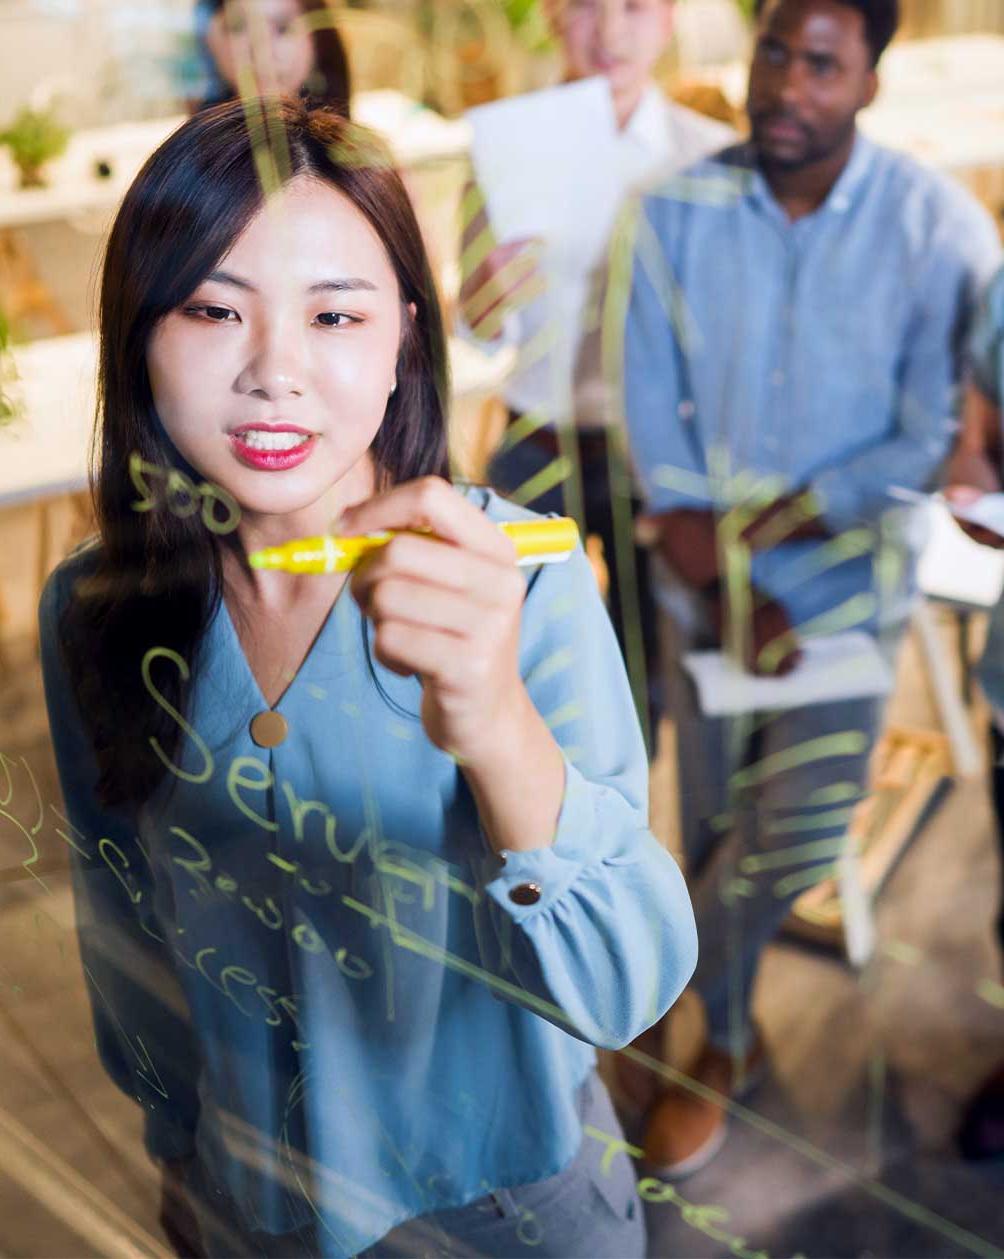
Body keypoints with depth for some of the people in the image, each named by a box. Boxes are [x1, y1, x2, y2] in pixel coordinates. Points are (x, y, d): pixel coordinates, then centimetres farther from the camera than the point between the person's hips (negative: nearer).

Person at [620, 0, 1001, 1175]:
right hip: (703, 577, 2)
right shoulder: (676, 211, -8)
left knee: (796, 833, -7)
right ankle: (725, 1037, 36)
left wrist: (778, 525, -16)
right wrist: (707, 563, -12)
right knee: (714, 829, 9)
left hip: (845, 570, -1)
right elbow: (652, 410, -4)